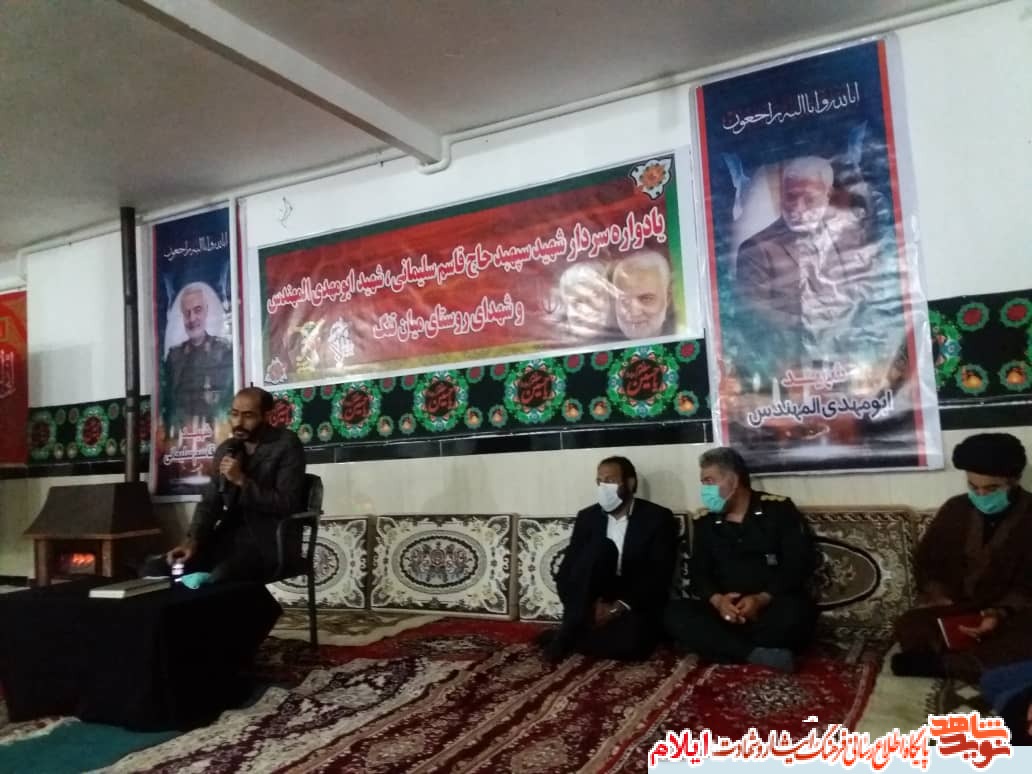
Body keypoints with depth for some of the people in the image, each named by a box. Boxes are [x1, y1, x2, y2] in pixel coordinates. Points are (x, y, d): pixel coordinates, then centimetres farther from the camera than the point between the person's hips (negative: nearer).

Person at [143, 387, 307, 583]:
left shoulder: (287, 445, -6)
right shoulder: (225, 450, 14)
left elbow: (287, 505, -14)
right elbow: (210, 502, 11)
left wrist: (242, 481, -18)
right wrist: (192, 541, -6)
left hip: (271, 542, -6)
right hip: (230, 538, 6)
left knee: (221, 579, -35)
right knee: (156, 567, -10)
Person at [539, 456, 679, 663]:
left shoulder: (658, 518, -3)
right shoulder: (587, 517, 6)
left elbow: (659, 576, -11)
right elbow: (565, 572, 1)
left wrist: (619, 607, -21)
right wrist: (591, 605, -17)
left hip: (635, 605, -1)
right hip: (594, 602, 2)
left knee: (631, 641, -36)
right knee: (598, 547, -26)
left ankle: (566, 637, -12)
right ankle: (570, 630, -20)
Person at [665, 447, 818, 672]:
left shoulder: (778, 509, 0)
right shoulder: (705, 522, 10)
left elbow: (800, 563, -8)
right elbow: (698, 572, 5)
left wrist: (762, 599, -22)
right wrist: (717, 600, -18)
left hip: (774, 607, -3)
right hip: (726, 609, 3)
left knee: (796, 611, -36)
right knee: (674, 612, -23)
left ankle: (713, 644, -21)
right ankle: (756, 653, -29)